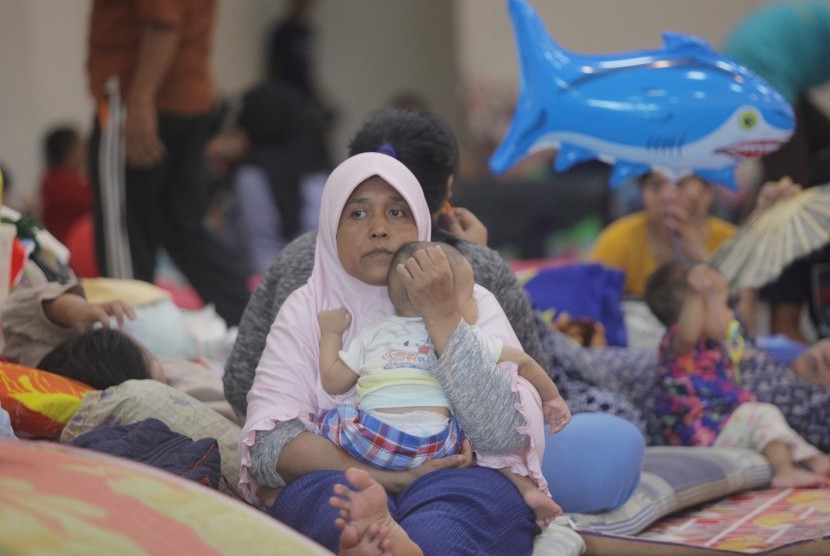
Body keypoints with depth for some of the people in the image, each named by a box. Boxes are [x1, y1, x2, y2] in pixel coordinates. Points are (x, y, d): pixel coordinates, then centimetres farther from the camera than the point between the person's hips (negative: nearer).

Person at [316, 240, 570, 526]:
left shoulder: (373, 333, 20)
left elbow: (333, 381, 22)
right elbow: (522, 362, 25)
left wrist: (331, 333, 37)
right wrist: (551, 396, 42)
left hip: (370, 437, 0)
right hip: (437, 443, 0)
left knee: (326, 420, 24)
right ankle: (525, 484, -2)